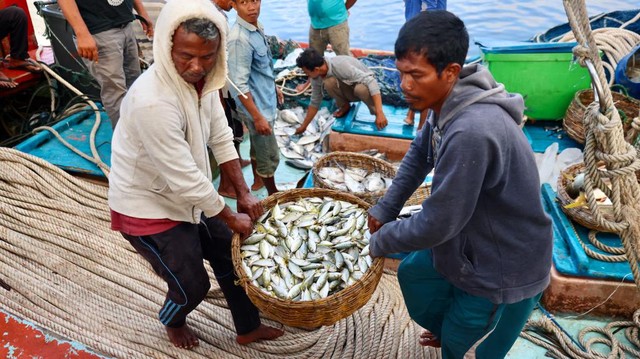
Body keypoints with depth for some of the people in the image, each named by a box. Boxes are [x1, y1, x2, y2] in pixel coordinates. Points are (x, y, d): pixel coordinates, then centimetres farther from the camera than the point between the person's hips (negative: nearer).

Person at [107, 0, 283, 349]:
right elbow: (186, 180, -30)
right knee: (192, 284, 6)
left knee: (231, 256, 15)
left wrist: (244, 194, -2)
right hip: (147, 208, -8)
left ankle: (248, 328, 39)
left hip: (189, 196, 8)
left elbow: (221, 138, 1)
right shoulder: (152, 101, -35)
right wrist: (232, 217, -17)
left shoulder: (202, 77, -9)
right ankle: (173, 322, 44)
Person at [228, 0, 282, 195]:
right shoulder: (239, 39, -27)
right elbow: (240, 85, -27)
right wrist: (258, 117, -25)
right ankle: (273, 195, 25)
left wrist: (274, 87, 24)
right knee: (270, 156, 6)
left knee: (258, 147, 25)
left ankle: (257, 181, 45)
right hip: (256, 106, -9)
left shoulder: (257, 27, 1)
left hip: (265, 100, 9)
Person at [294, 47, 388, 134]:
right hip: (348, 89, 5)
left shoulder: (341, 66, -35)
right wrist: (303, 126, 1)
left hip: (364, 85, -4)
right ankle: (345, 106, 1)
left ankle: (375, 111, -11)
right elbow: (315, 102, 0)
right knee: (329, 82, -27)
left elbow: (371, 82, -39)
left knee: (361, 88, -41)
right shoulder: (316, 77, -15)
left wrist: (379, 113, -47)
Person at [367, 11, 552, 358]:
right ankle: (449, 330, 55)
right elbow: (419, 154, 7)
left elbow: (436, 224, -30)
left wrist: (380, 241, -12)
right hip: (470, 242, 9)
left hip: (503, 271, -9)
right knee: (412, 274, 28)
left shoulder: (470, 132, -38)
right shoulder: (451, 102, -9)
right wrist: (384, 209, 3)